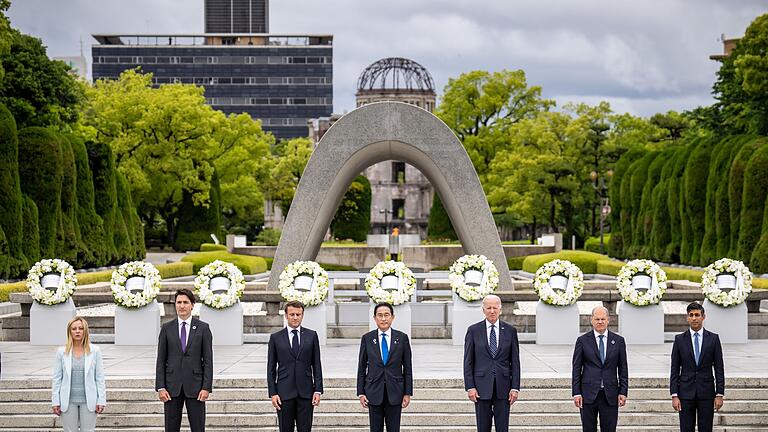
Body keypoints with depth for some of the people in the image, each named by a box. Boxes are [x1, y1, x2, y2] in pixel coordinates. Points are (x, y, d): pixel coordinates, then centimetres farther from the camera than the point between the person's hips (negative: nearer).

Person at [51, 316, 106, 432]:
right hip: (68, 401, 1)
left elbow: (100, 378, 1)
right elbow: (56, 379, 4)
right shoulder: (62, 352, 2)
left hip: (88, 401, -1)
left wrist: (101, 401, -3)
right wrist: (55, 402, 0)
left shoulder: (94, 351, 0)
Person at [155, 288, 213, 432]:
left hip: (195, 387, -1)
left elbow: (208, 360, 1)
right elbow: (161, 360, 5)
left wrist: (206, 387, -7)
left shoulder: (203, 328, 2)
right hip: (172, 386, 1)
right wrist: (160, 387, -4)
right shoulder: (166, 328, 6)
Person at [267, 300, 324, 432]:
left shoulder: (311, 336, 6)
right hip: (284, 393, 0)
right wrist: (273, 393, -4)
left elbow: (317, 365, 6)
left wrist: (318, 390, -2)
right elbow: (271, 368, 4)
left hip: (306, 393, 1)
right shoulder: (275, 338, 4)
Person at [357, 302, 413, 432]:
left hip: (395, 392, 0)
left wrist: (408, 393, 0)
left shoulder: (402, 338, 2)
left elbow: (407, 368, 4)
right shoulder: (367, 338, 3)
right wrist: (360, 393, 1)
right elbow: (361, 368, 6)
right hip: (374, 392, 0)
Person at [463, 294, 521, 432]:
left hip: (503, 387, 1)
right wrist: (470, 387, -6)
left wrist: (515, 387, -2)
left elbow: (515, 361, 5)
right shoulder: (473, 330, 2)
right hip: (482, 386, -1)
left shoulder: (510, 331, 5)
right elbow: (468, 362, 2)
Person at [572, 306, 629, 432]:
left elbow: (623, 369, 9)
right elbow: (576, 369, 3)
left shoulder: (618, 341, 7)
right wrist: (576, 393, -3)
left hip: (610, 396, 1)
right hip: (588, 394, -1)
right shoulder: (582, 340, 3)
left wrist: (623, 392, 1)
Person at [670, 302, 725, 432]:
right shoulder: (680, 339, 3)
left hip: (706, 392, 0)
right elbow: (675, 370, 2)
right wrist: (674, 395, -5)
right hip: (686, 392, 0)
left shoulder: (713, 338, 3)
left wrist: (720, 394, -4)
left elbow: (719, 369, 2)